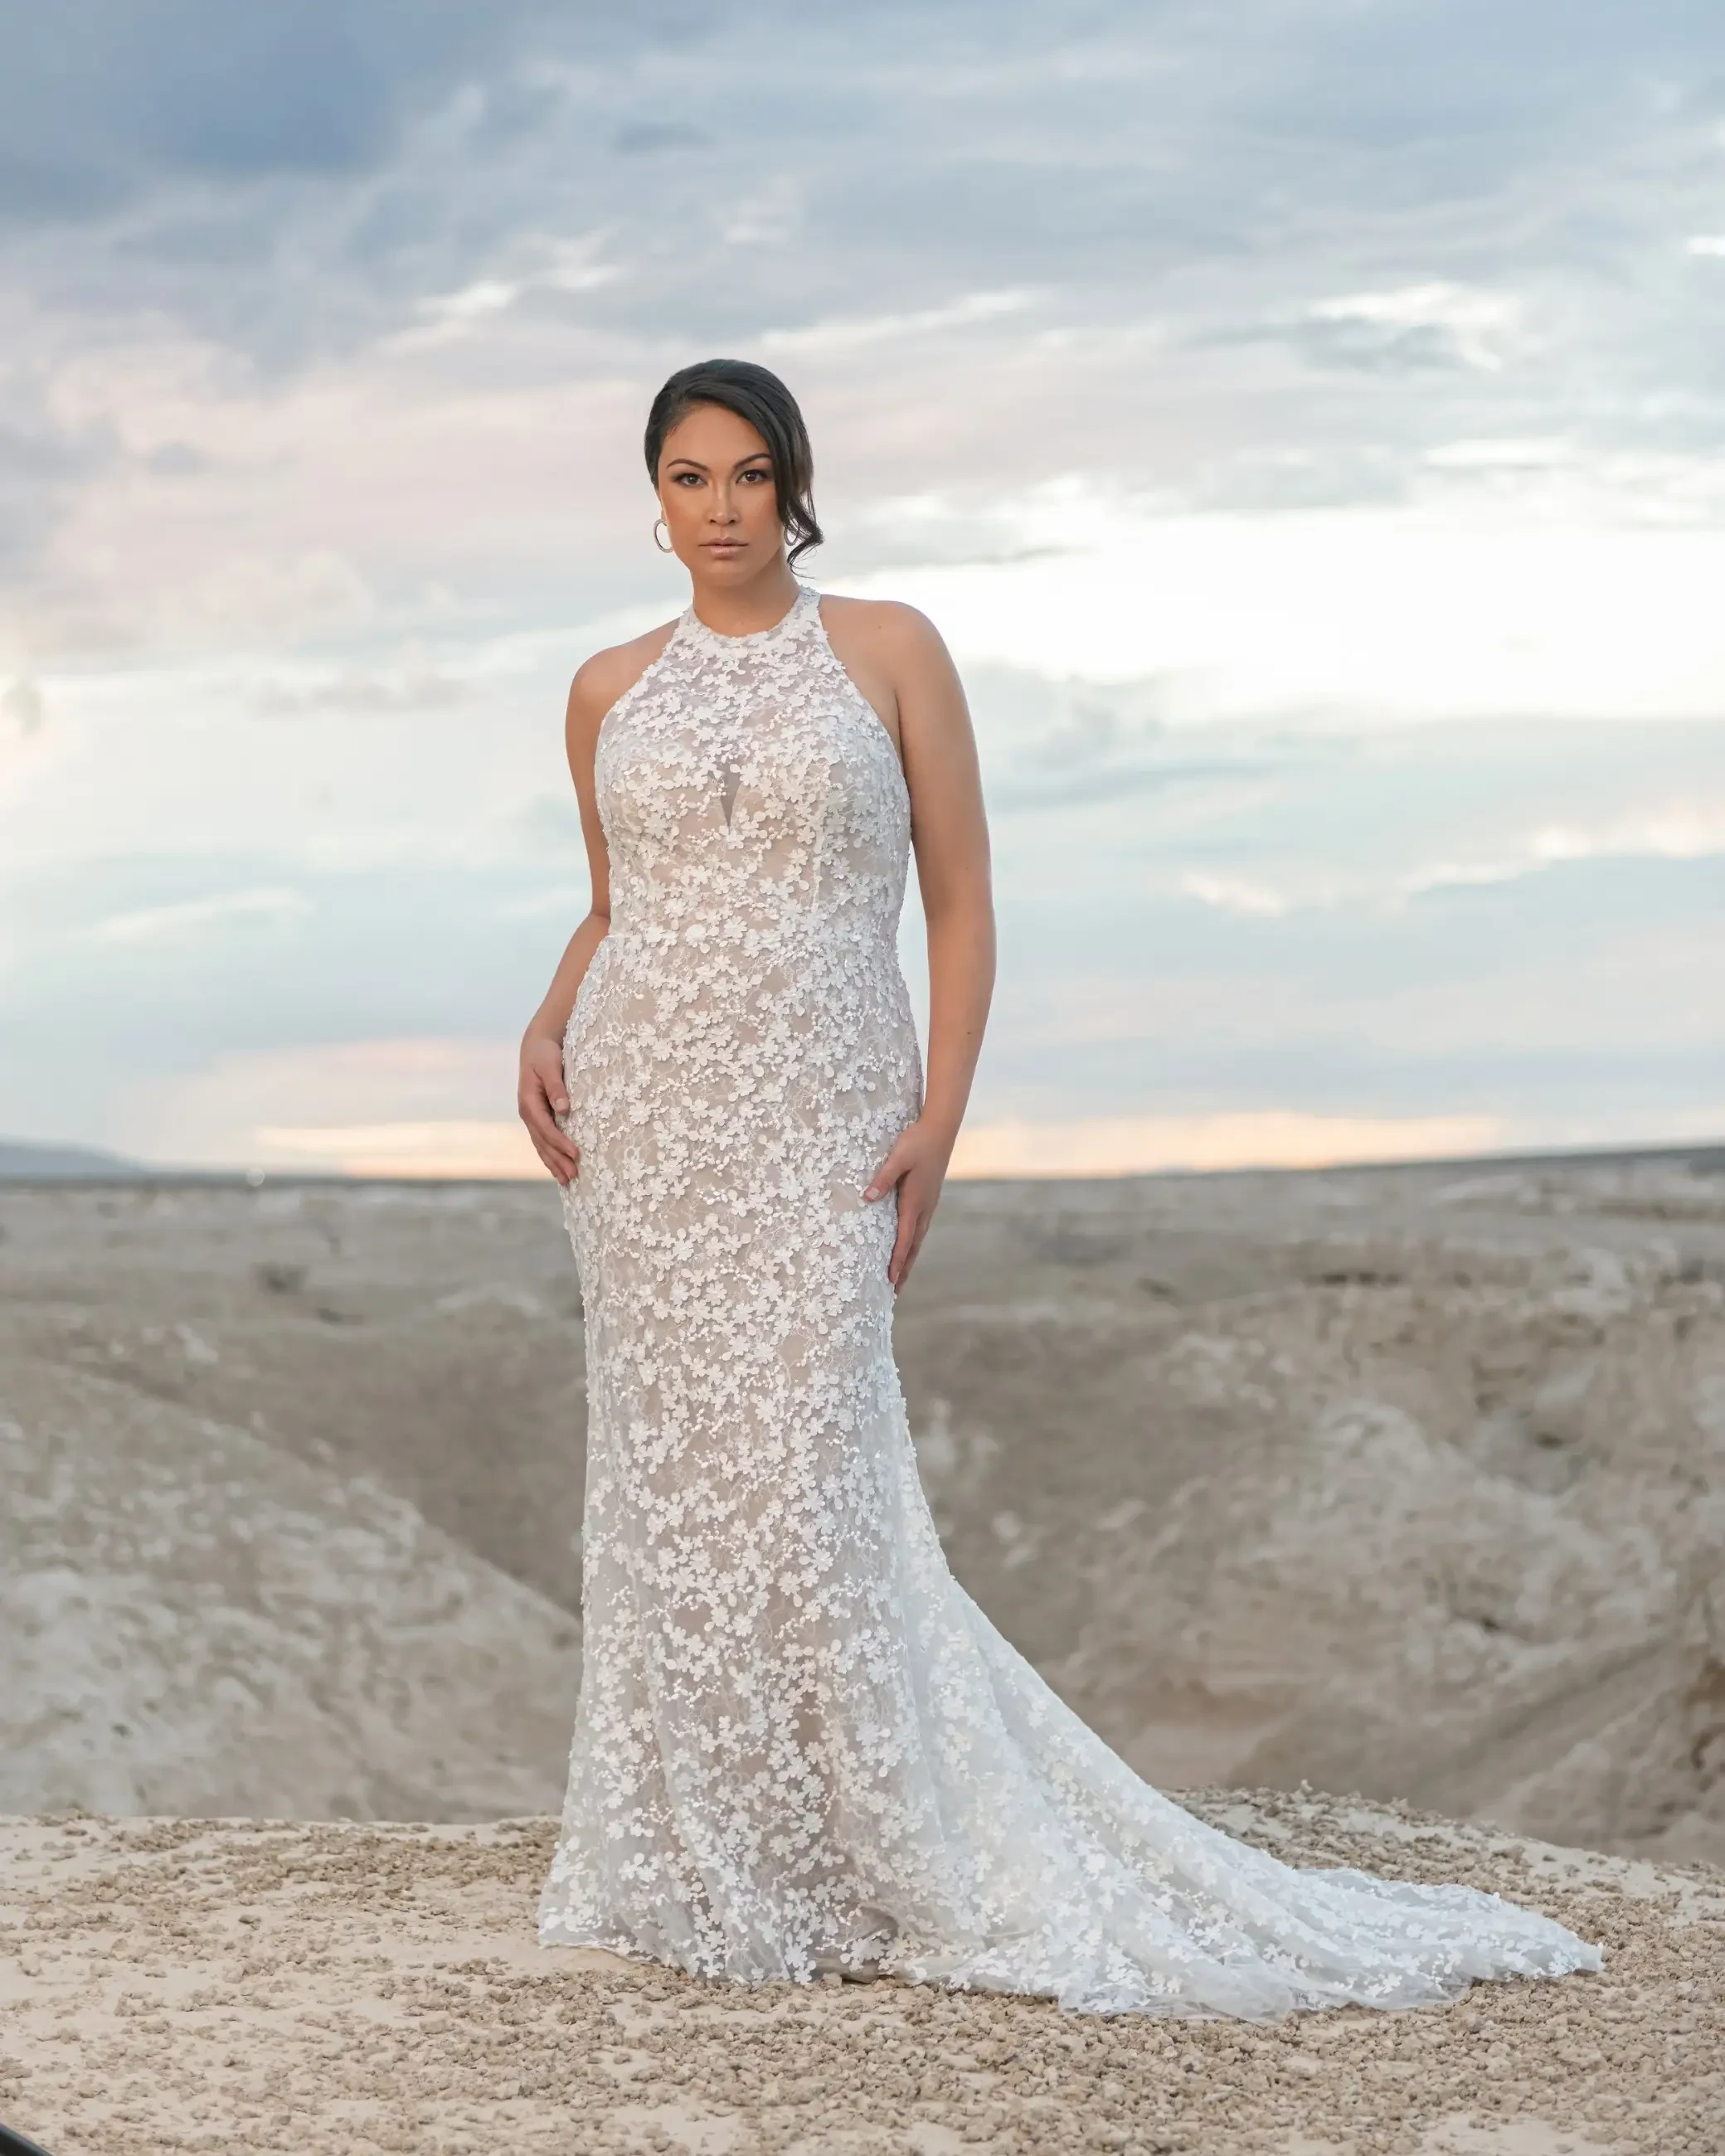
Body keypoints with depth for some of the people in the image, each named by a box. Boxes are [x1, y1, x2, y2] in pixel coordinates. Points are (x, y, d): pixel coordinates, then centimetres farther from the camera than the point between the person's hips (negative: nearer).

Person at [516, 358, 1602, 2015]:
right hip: (644, 1113, 3)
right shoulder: (614, 693, 11)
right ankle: (694, 1864, 12)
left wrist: (937, 1119, -9)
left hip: (814, 1118, -3)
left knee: (802, 1481, -10)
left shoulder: (886, 651, 2)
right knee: (671, 1473, 2)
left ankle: (910, 1873, 2)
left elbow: (961, 903, 1)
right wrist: (547, 1027, 0)